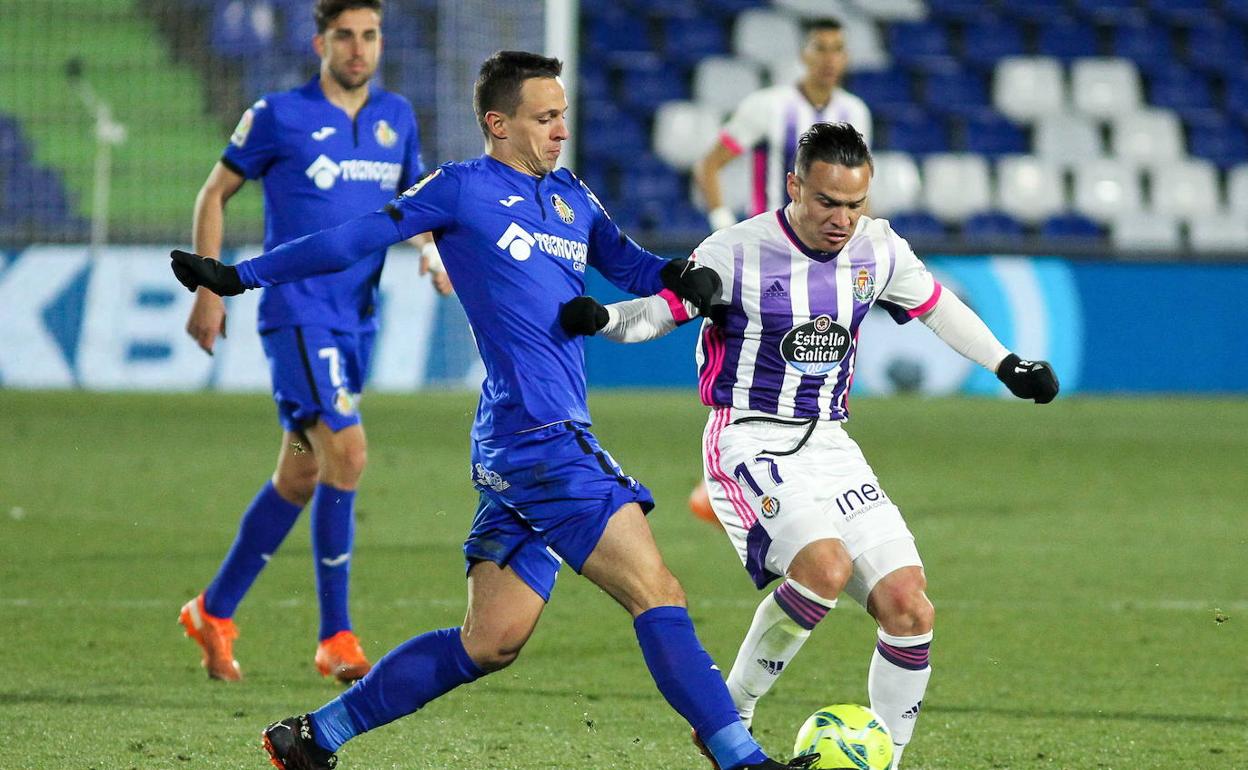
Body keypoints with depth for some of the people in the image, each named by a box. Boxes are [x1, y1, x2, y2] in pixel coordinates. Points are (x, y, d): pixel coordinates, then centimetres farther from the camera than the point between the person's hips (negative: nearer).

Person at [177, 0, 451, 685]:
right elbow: (214, 195, 4)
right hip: (297, 312, -6)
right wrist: (208, 291, -1)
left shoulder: (397, 118, 9)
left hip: (357, 320, 6)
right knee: (346, 451, -20)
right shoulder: (279, 116, -6)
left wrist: (432, 252, 1)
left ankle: (214, 612, 24)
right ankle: (335, 638, -15)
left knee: (300, 477, 10)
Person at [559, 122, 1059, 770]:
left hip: (829, 444, 6)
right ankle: (730, 713, -12)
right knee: (826, 565, -31)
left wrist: (1007, 365, 21)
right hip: (750, 444, -6)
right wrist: (601, 319, -25)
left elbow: (934, 306, 21)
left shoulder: (879, 250, 2)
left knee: (909, 608, -7)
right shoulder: (736, 253, -12)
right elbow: (661, 310, -5)